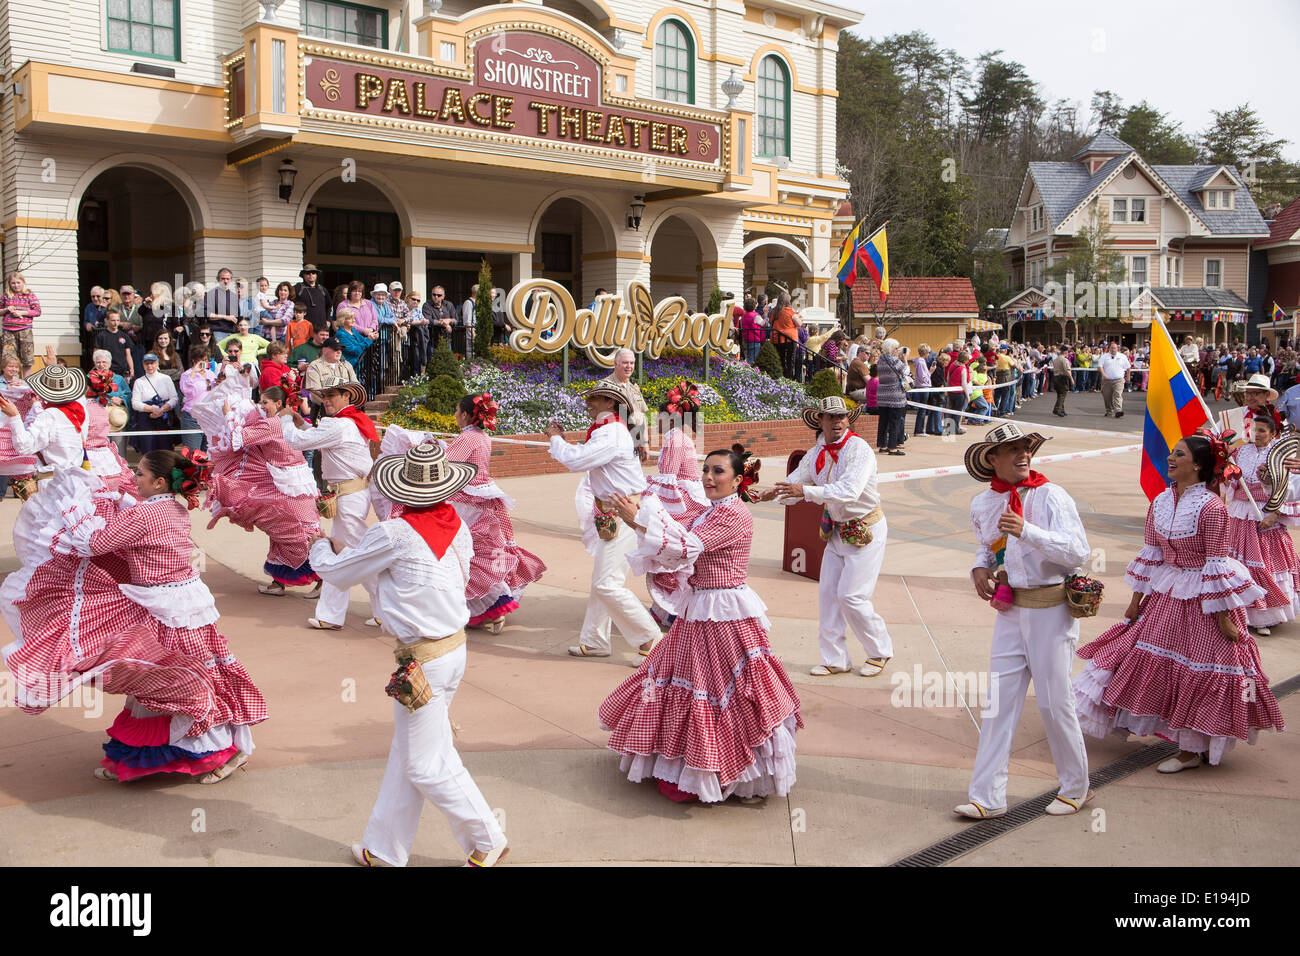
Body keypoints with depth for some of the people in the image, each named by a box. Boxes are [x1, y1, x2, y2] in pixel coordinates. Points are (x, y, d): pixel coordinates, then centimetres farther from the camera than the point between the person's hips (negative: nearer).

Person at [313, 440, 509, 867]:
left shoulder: (394, 534, -18)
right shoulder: (457, 526, 2)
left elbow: (336, 575, -3)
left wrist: (321, 546, 19)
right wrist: (349, 553, 17)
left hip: (423, 661, -8)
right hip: (455, 645, 8)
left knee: (427, 765, 5)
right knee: (405, 756, 17)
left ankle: (487, 841, 15)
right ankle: (384, 850, 29)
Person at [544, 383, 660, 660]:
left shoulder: (610, 434, -19)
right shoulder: (610, 430, 16)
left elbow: (575, 461, -24)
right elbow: (584, 457, 24)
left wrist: (556, 439, -9)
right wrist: (561, 440, 19)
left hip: (625, 515, -11)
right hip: (611, 514, 11)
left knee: (606, 583, -11)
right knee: (602, 581, 15)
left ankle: (650, 637, -1)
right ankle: (593, 642, 25)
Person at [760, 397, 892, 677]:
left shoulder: (860, 450, -20)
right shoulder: (816, 454, 1)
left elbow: (848, 491, -34)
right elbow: (793, 484, 6)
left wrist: (805, 491, -41)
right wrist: (772, 493, -16)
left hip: (867, 530, -7)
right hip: (836, 530, 7)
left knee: (851, 596, -8)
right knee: (827, 592, 5)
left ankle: (880, 652, 13)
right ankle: (835, 659, 16)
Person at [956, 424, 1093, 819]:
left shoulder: (1051, 496, -11)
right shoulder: (982, 504, 6)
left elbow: (1078, 550, -22)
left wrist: (1026, 530, -32)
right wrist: (980, 568, 2)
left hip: (1051, 609, -5)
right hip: (1009, 609, 5)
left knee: (1055, 700, 4)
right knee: (1000, 700, 5)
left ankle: (1075, 788, 25)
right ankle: (987, 797, 11)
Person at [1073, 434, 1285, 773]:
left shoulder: (1211, 508, -20)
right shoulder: (1161, 502, 1)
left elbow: (1217, 564, -19)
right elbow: (1151, 552, 8)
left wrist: (1223, 617, -17)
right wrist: (1137, 598, 10)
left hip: (1202, 599, -7)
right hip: (1165, 594, 7)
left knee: (1198, 671, 2)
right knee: (1157, 661, 14)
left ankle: (1193, 750, 17)